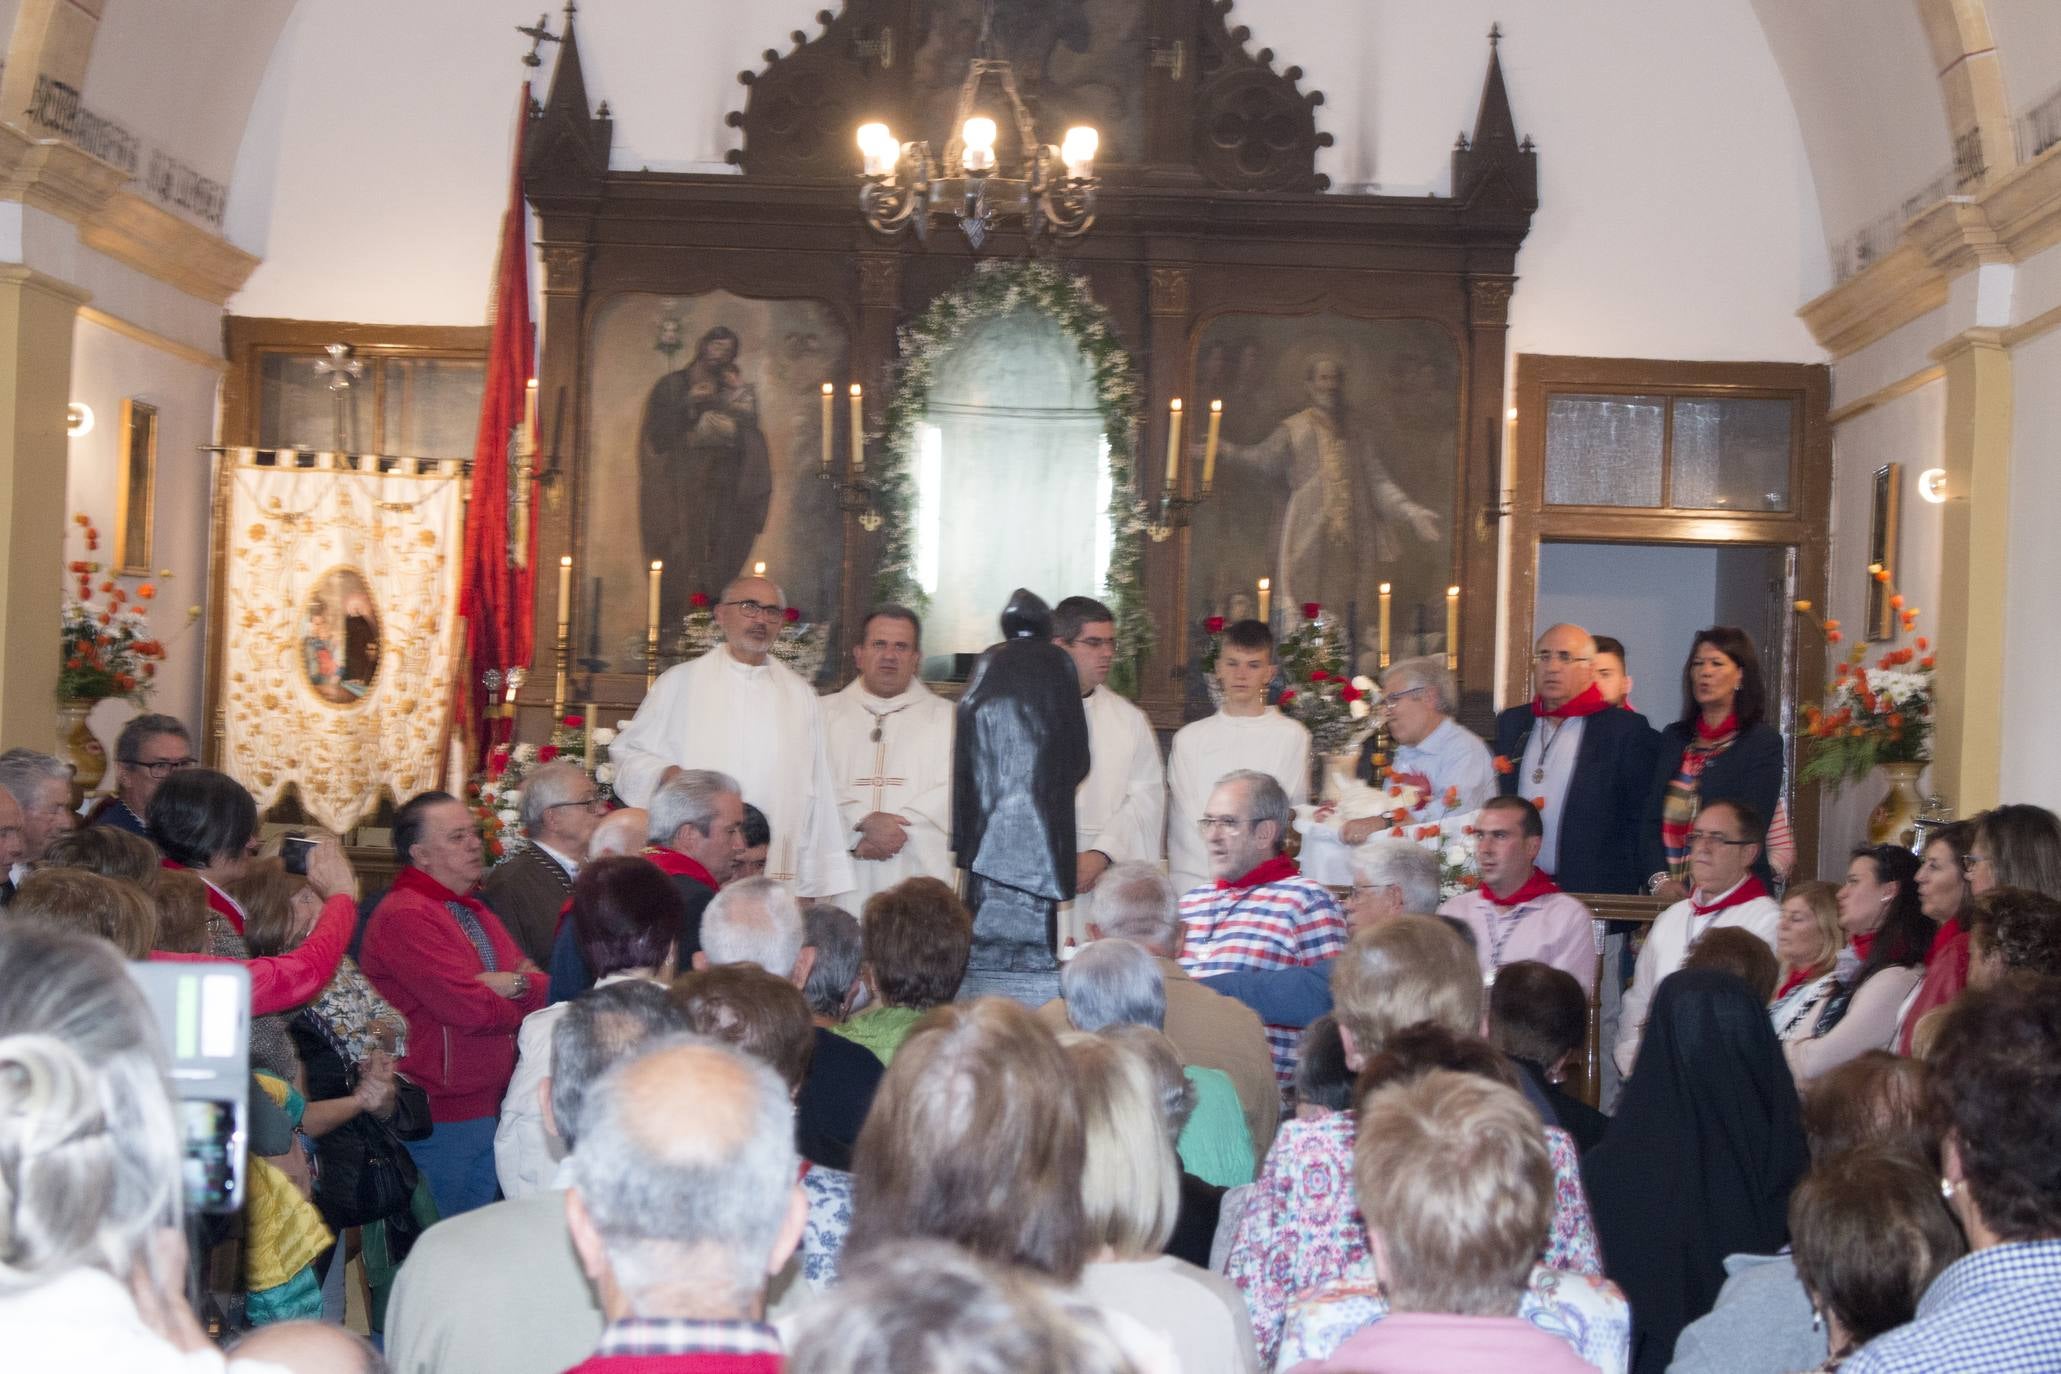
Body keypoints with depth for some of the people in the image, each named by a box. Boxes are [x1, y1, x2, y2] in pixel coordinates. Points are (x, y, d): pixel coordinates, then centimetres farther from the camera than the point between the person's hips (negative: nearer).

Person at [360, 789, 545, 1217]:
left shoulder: (475, 912, 18)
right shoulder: (404, 916, -14)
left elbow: (542, 989, 11)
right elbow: (472, 1010, -21)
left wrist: (517, 984, -12)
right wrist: (516, 1004, 0)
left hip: (492, 1109, 9)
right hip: (441, 1120, -9)